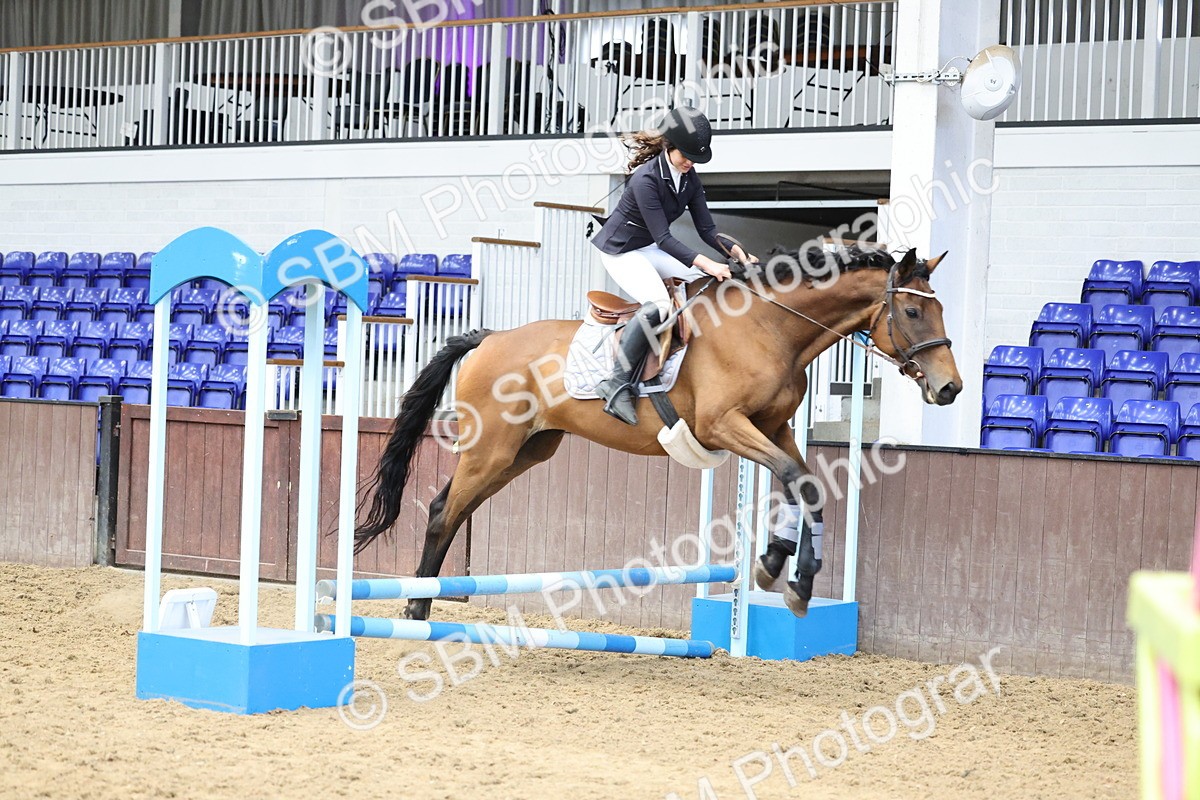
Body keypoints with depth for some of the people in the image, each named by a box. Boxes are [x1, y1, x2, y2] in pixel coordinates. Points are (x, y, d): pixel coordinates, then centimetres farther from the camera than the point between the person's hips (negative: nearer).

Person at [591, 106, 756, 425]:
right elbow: (663, 238, -29)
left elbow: (707, 229, -1)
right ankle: (618, 385, -32)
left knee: (709, 282, -4)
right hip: (620, 250, -9)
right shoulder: (646, 178, -26)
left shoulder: (690, 180, -2)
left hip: (650, 250, 9)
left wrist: (738, 253, -19)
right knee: (657, 302, -32)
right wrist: (705, 263, -39)